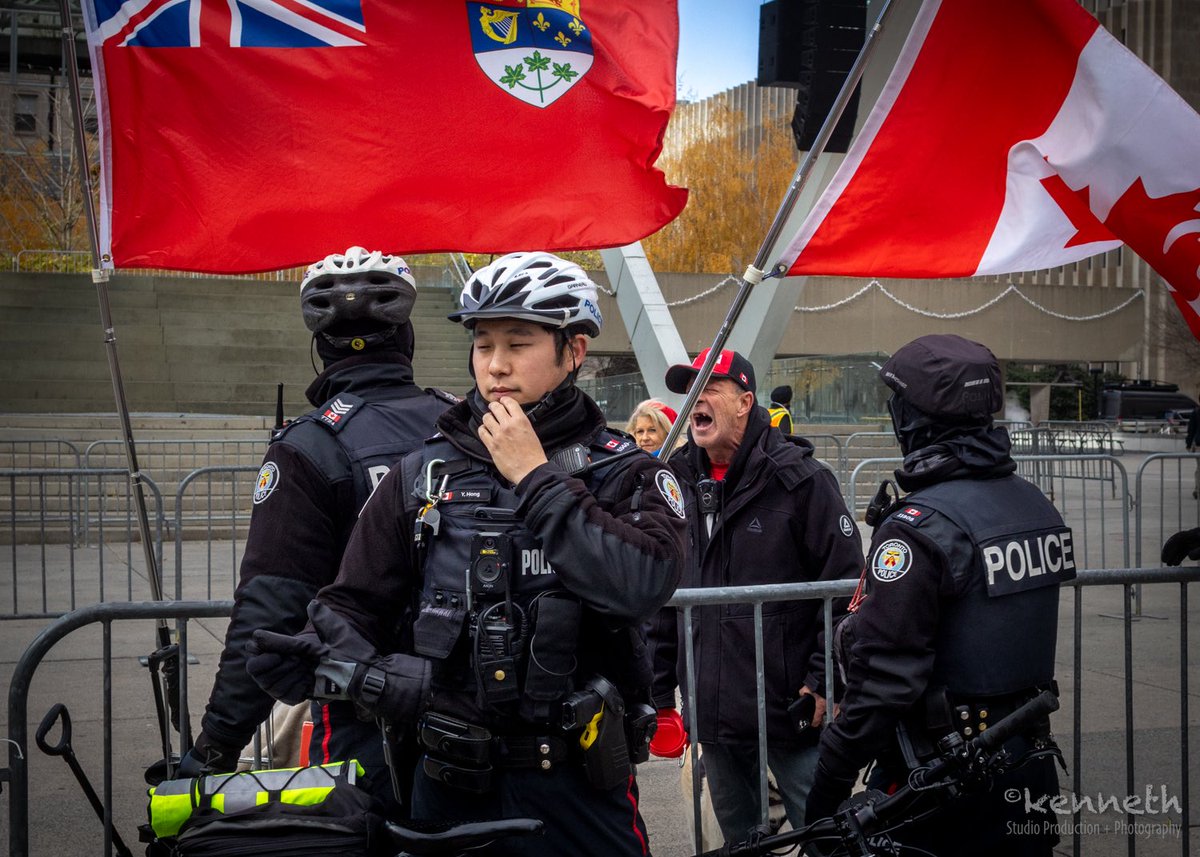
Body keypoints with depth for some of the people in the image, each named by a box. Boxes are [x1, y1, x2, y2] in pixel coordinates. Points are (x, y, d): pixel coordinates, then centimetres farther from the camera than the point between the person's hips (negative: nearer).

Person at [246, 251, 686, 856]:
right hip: (452, 788, 2)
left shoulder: (624, 475, -2)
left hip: (577, 792, -2)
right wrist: (319, 652, -15)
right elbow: (356, 602, 8)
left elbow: (643, 586, -21)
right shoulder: (421, 476, 5)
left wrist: (535, 477, -16)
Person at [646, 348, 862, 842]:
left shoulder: (798, 479, -9)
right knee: (736, 835, 18)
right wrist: (661, 695, 11)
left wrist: (824, 681, -12)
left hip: (791, 708, -5)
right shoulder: (679, 484, 7)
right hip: (712, 710, 5)